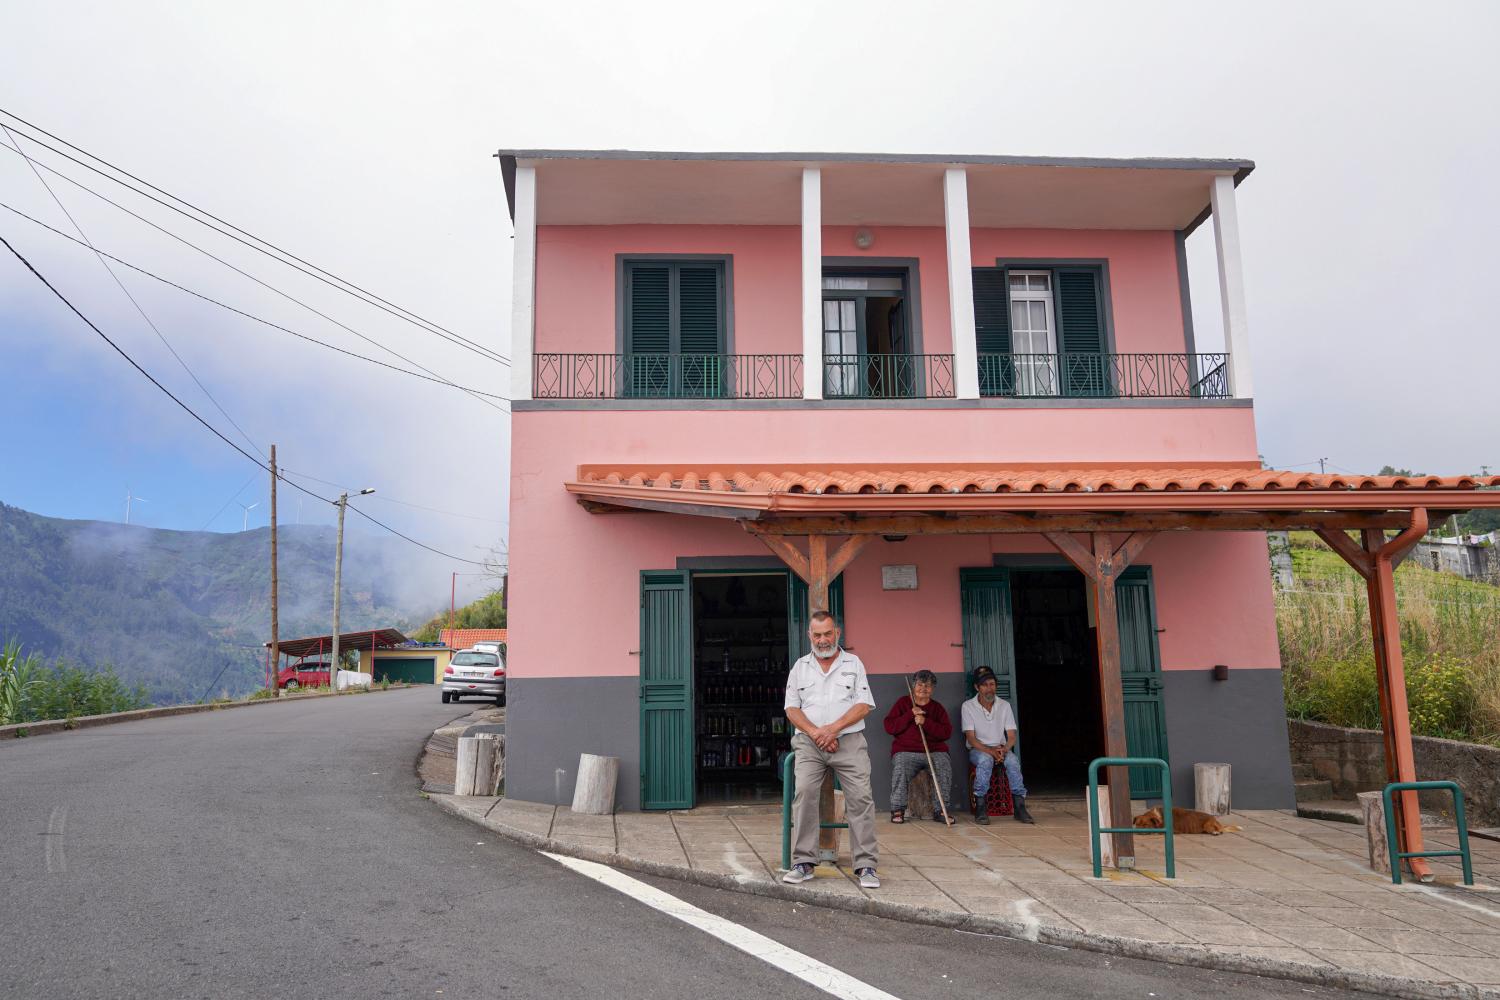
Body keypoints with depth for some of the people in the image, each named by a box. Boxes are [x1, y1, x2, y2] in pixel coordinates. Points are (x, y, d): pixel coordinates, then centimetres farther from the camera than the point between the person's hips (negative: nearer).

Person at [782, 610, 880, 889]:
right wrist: (816, 733, -9)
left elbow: (864, 705, 1)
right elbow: (792, 709, 7)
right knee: (804, 793, -15)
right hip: (809, 743, 1)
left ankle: (866, 865, -5)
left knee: (860, 798, -10)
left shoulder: (853, 663, 11)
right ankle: (803, 863, -9)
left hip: (849, 741, -1)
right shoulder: (800, 667, 15)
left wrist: (834, 728, -11)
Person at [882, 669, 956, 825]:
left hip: (934, 750, 1)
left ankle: (940, 810, -18)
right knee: (900, 766, -32)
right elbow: (889, 726, 1)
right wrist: (910, 715, -7)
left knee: (944, 765, -29)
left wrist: (925, 722, -12)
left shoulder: (937, 708, 17)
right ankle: (898, 809, -18)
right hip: (906, 751, -1)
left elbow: (947, 732, 1)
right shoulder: (902, 702, 13)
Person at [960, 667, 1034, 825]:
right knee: (985, 759, -37)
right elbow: (971, 738, -11)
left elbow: (1012, 736, 1)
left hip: (1001, 749, 2)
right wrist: (991, 751, -26)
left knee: (1013, 759, -32)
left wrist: (1004, 749, -22)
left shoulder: (1004, 705, 4)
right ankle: (980, 808, -32)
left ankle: (1020, 806, -29)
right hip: (978, 749, -2)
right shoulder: (968, 706, -5)